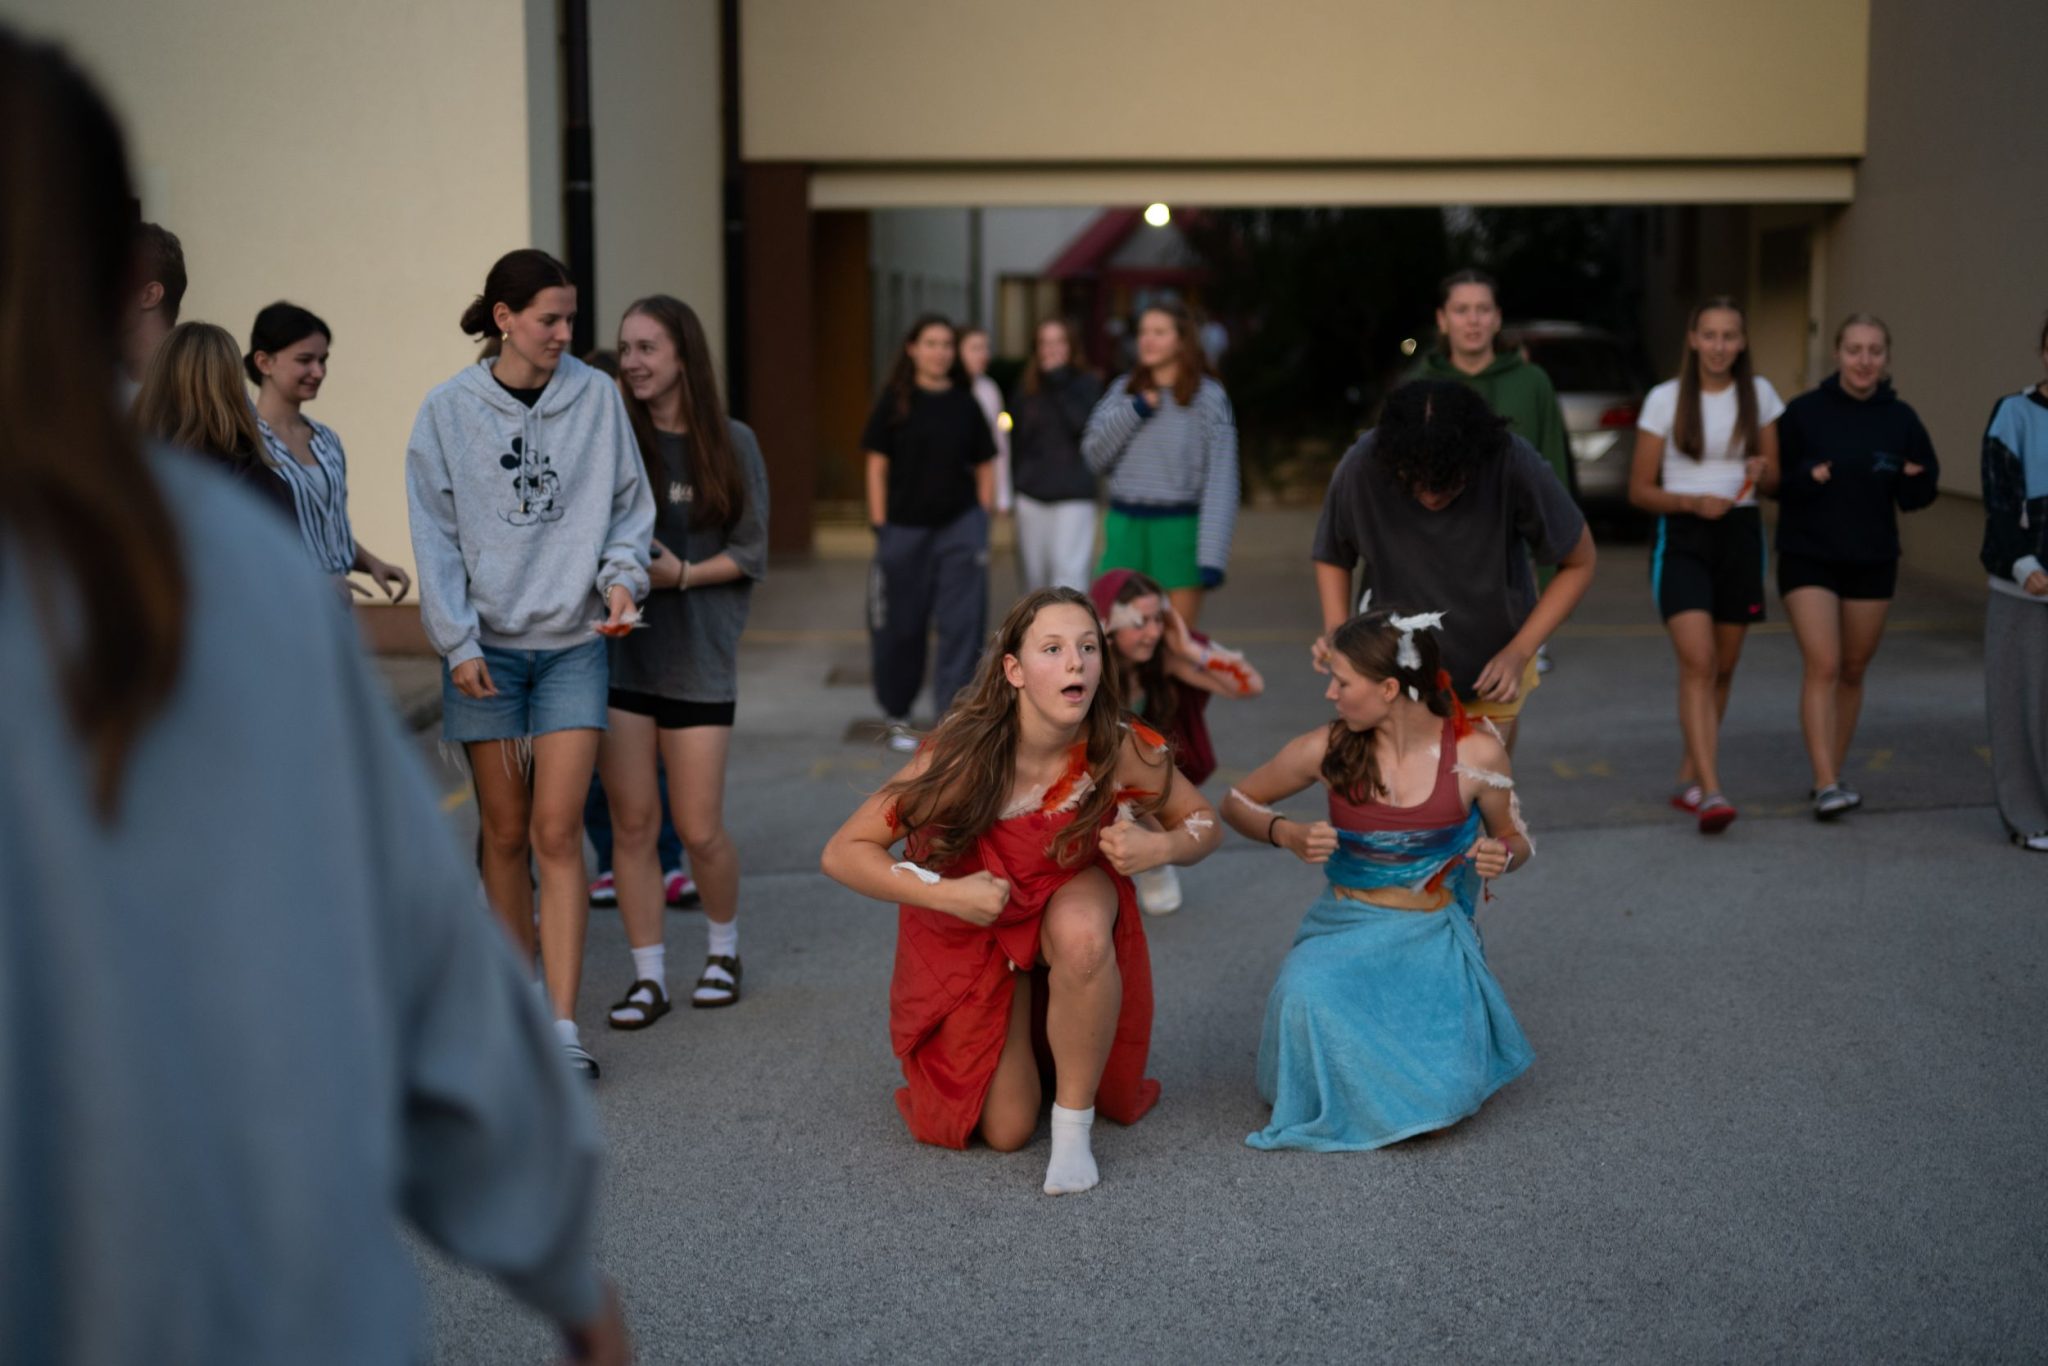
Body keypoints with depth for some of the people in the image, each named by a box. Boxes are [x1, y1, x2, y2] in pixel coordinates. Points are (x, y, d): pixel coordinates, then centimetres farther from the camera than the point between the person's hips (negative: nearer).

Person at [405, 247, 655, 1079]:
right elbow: (436, 534, -1)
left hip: (571, 643, 0)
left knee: (557, 831, -8)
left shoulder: (595, 396, 2)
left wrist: (622, 574, -9)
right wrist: (458, 642, -8)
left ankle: (562, 1027, -9)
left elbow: (629, 504, 9)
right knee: (505, 833, 7)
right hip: (486, 647, 0)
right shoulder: (449, 410, -1)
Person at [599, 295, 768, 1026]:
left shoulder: (732, 445, 1)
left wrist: (683, 573, -12)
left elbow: (750, 554, 2)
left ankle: (723, 947, 28)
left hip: (698, 657, -1)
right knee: (631, 824, 2)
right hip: (619, 655, 1)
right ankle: (648, 975, 13)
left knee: (699, 829, 2)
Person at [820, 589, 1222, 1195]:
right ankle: (1017, 1039, 31)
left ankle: (1075, 1123, -16)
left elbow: (1201, 821, -7)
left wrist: (1160, 847, -30)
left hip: (1071, 897, 1)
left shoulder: (1120, 751, -26)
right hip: (974, 926, -1)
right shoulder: (962, 757, -31)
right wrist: (946, 895, -34)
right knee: (1006, 1133, -5)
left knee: (1081, 933, -38)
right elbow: (842, 853, -24)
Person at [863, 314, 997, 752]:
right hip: (905, 528, -1)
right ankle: (895, 715, 24)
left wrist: (982, 520, 3)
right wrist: (879, 525, -5)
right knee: (901, 626, 7)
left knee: (961, 625, -4)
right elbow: (877, 465, 0)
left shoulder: (965, 403, 6)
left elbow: (984, 465, 9)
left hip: (960, 525, 1)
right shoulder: (894, 402, 0)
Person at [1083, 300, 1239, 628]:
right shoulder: (1124, 390, 9)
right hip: (1125, 525, 3)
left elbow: (1221, 480, -7)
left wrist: (1213, 557, -15)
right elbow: (1095, 457, 4)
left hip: (1179, 527, -3)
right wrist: (1135, 410, -10)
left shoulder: (1208, 397, -3)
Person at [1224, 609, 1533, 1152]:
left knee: (1438, 1101, -21)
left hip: (1432, 936, 0)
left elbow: (1514, 838, 6)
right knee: (1305, 1000, -36)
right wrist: (1286, 834, -15)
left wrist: (1502, 855, -19)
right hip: (1346, 927, 0)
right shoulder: (1326, 750, -8)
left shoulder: (1476, 755, -11)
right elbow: (1238, 803, 7)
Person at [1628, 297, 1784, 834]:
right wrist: (1693, 501, -18)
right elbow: (1639, 490, -1)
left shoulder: (1759, 394, 6)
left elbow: (1774, 476, 13)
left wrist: (1761, 472, -11)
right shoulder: (1665, 400, -3)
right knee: (1697, 663, -17)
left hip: (1741, 535, 4)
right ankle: (1711, 793, -23)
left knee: (1723, 668, 9)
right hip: (1682, 539, -4)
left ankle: (1688, 780, 23)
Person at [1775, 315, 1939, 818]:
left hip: (1873, 563, 4)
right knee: (1822, 666, -13)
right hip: (1808, 558, -3)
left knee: (1853, 670, 11)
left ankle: (1833, 775, 24)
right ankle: (1826, 784, -16)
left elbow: (1918, 496, 7)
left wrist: (1916, 482, -15)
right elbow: (1773, 479, -3)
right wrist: (1806, 478, -23)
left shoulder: (1900, 418, 2)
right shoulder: (1804, 412, -5)